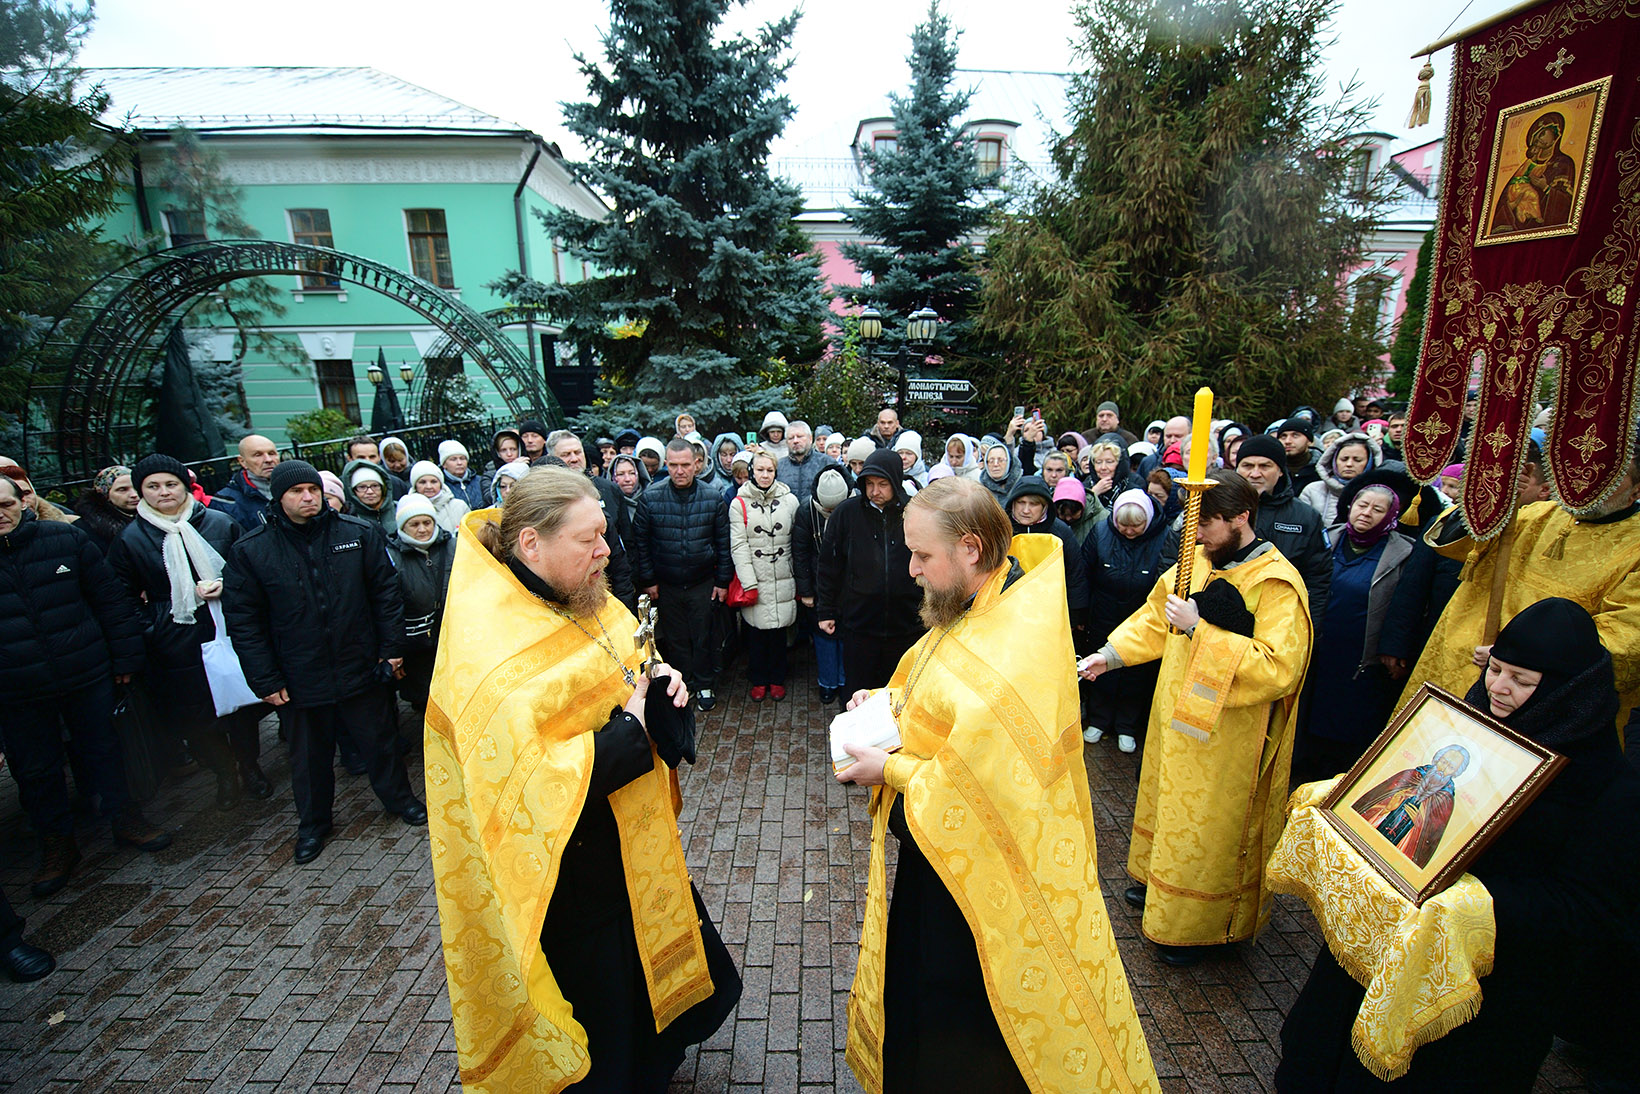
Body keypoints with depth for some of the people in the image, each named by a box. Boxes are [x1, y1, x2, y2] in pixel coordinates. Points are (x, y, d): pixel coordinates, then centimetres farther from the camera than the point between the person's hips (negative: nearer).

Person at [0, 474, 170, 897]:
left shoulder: (64, 538, -3)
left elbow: (109, 598, 2)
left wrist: (125, 656, 1)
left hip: (87, 677, 0)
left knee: (104, 750, 14)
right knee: (35, 771, 13)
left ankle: (124, 819, 31)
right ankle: (56, 843, 30)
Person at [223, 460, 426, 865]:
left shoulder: (359, 534, -4)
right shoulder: (250, 551, -5)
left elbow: (386, 592, -1)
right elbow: (243, 621, -3)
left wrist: (392, 647, -4)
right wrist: (265, 679, -6)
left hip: (362, 668, 0)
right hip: (299, 678, 0)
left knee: (378, 740, 15)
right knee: (309, 756, 18)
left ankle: (400, 800, 37)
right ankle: (313, 824, 39)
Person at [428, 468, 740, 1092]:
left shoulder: (578, 600, -3)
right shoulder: (491, 648, -29)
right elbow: (522, 784, -33)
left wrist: (657, 690, -8)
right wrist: (628, 733, -26)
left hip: (627, 842, 9)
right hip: (570, 875, -9)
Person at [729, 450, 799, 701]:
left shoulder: (789, 500, 4)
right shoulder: (739, 504, 0)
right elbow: (738, 546, -4)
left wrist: (799, 577, 5)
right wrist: (748, 583, -11)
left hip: (782, 579, 1)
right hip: (753, 579, -1)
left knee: (778, 629, 7)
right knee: (755, 630, 4)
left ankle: (777, 679, 25)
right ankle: (758, 680, 23)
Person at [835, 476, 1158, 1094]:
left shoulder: (1019, 645, -30)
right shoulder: (967, 612, -1)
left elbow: (984, 780, -31)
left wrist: (890, 771, -20)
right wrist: (886, 701, -5)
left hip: (980, 868, -8)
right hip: (934, 845, 8)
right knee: (919, 982, 28)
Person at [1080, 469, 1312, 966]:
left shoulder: (1278, 585, -20)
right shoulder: (1197, 562, 1)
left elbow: (1277, 669, -28)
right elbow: (1155, 617, 12)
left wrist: (1199, 629, -29)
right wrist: (1111, 654, 2)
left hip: (1226, 737, -7)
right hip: (1177, 717, 7)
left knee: (1209, 825, 9)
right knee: (1167, 800, 23)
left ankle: (1200, 924, 29)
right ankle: (1160, 878, 46)